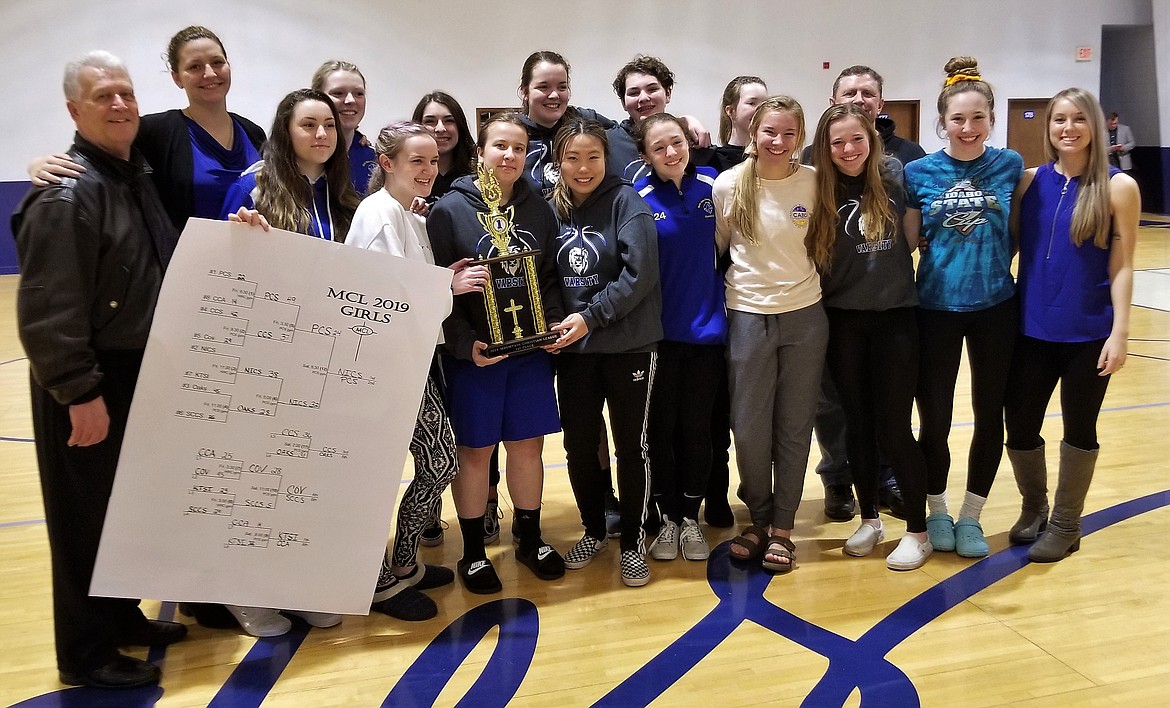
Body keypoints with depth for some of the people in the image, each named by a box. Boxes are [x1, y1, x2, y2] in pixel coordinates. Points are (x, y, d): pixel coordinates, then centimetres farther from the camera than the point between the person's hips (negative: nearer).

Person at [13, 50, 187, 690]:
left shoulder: (138, 176, 11)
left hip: (140, 373, 8)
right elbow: (47, 311, -22)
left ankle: (122, 616, 36)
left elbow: (166, 273, 21)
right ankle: (87, 655, 17)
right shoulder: (67, 193, -17)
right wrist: (80, 392, -23)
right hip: (89, 385, -8)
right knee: (88, 518, 3)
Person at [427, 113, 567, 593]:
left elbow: (550, 277, 11)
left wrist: (554, 322, -5)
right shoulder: (449, 210, -6)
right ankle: (473, 551, 21)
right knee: (474, 450, 6)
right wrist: (465, 343, -19)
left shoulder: (537, 208, 7)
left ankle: (529, 539, 29)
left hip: (531, 350, 4)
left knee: (528, 445, 11)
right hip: (472, 354, -4)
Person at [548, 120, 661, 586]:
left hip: (629, 344, -4)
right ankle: (594, 530, 31)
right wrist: (552, 323, -8)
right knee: (578, 445, 10)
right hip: (573, 349, 4)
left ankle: (632, 543, 22)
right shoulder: (553, 209, 4)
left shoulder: (625, 201, -9)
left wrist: (590, 316, -19)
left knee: (630, 445, 6)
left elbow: (640, 273, -17)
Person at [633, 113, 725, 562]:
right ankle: (667, 519, 24)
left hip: (706, 328, 2)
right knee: (661, 428, 7)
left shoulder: (712, 183, 0)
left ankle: (691, 518, 26)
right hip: (659, 333, -2)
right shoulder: (640, 199, -8)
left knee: (697, 427, 10)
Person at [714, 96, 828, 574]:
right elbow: (715, 246, 6)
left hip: (805, 317, 1)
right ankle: (759, 518, 26)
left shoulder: (814, 182, -3)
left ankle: (782, 528, 22)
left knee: (794, 427, 8)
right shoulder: (729, 184, -6)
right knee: (749, 429, 3)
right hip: (748, 318, -1)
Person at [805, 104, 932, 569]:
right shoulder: (820, 193, -2)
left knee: (893, 429, -1)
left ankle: (917, 531, 15)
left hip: (896, 318, -2)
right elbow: (813, 260, 1)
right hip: (845, 323, 2)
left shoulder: (896, 176, -6)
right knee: (858, 425, 11)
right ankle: (869, 519, 28)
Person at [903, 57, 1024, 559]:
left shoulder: (1009, 165, -1)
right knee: (934, 418, 6)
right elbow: (906, 242, 0)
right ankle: (936, 511, 28)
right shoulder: (919, 172, -5)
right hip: (936, 308, -1)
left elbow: (1019, 232, 10)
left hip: (996, 307, 2)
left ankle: (970, 516, 27)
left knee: (989, 415, 9)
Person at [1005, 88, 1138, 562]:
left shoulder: (1118, 187, -5)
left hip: (1088, 333, -2)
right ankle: (1034, 508, 33)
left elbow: (1122, 267, -6)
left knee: (1079, 429, 10)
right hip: (1031, 330, 3)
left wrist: (1120, 331, -10)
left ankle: (1065, 525, 27)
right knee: (1019, 426, 7)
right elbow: (1011, 247, 6)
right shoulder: (1030, 181, 2)